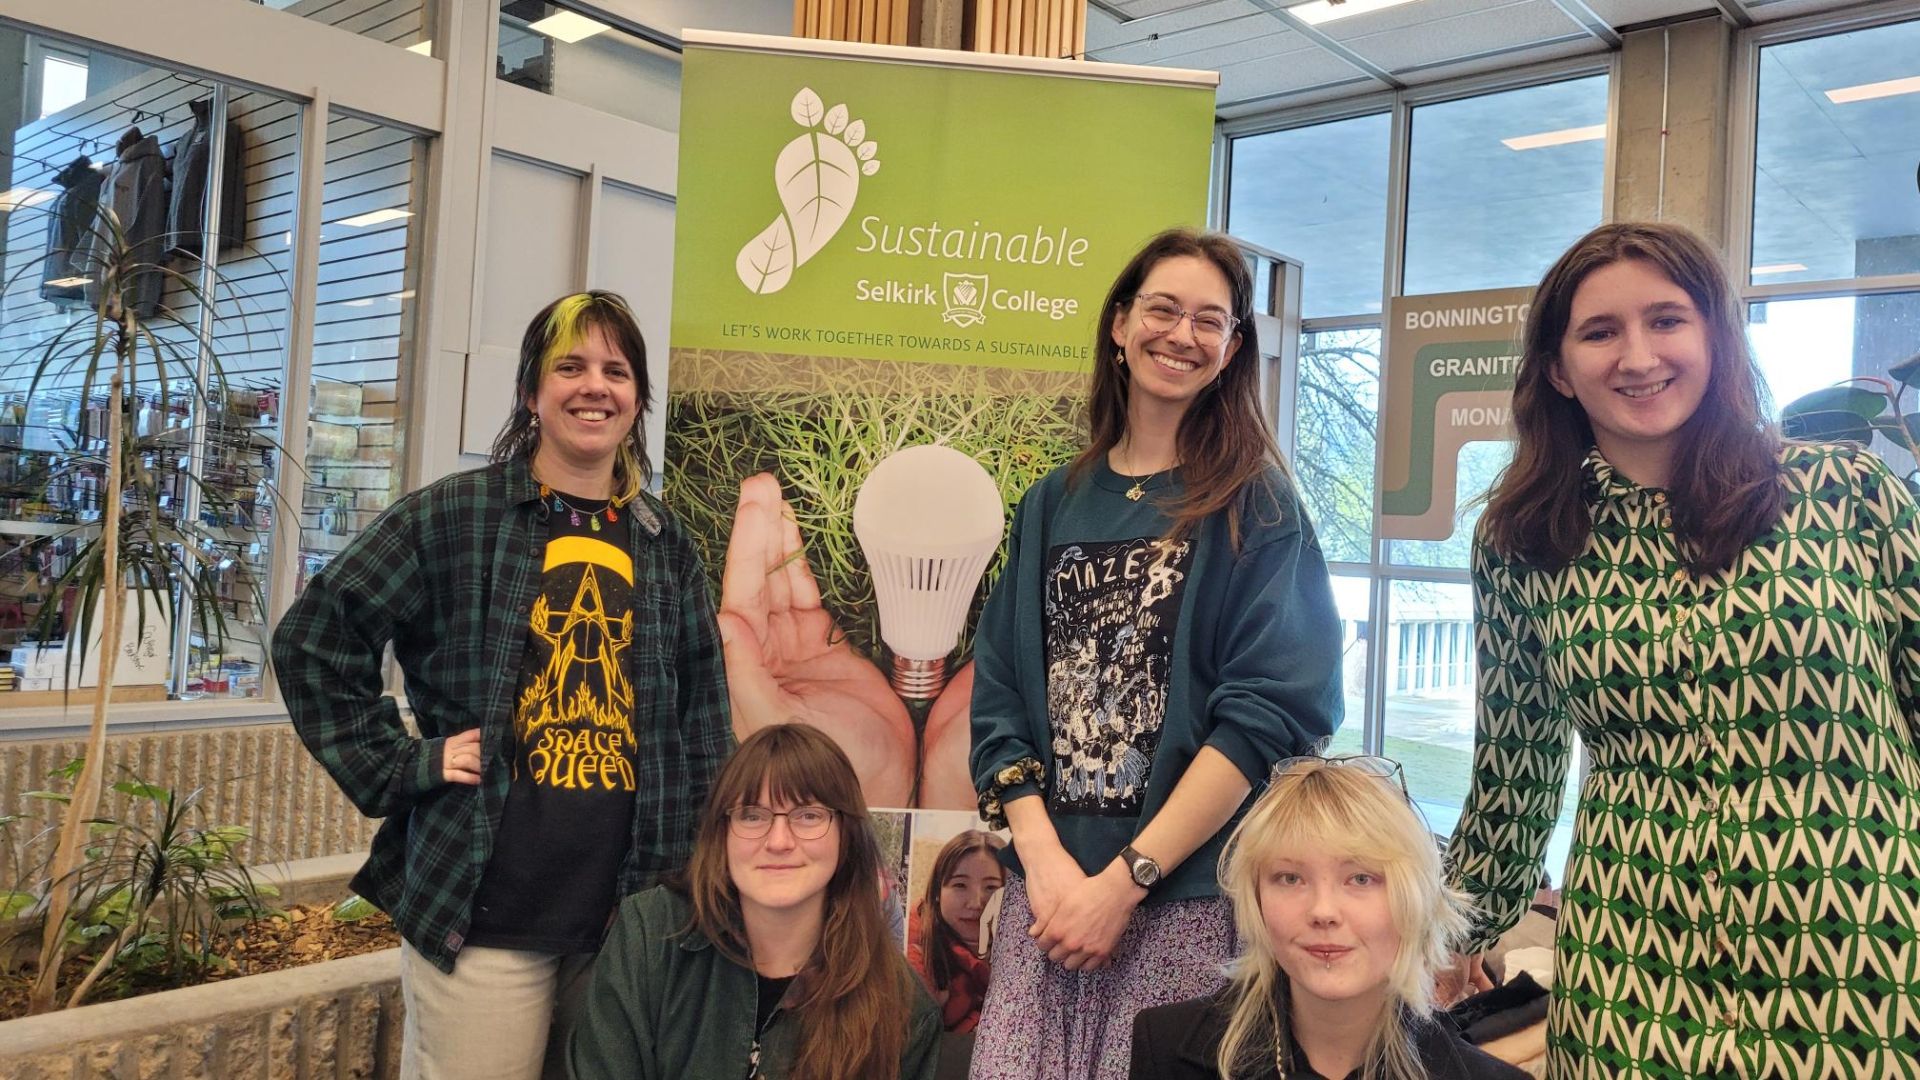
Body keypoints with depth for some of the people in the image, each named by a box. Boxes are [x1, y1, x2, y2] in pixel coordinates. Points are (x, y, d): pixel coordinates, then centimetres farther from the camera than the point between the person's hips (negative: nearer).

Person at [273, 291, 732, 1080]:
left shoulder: (664, 545, 9)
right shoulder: (455, 516, -4)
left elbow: (702, 723, 12)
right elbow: (312, 640, -1)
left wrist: (704, 877, 8)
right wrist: (399, 766, -8)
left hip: (629, 910, 4)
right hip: (485, 906, -4)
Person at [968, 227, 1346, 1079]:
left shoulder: (1254, 506, -1)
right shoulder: (1054, 503, 9)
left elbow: (1267, 714, -11)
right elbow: (998, 695, 5)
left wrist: (1124, 880, -15)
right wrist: (1044, 860, -9)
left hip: (1188, 899, -3)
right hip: (1045, 888, 3)